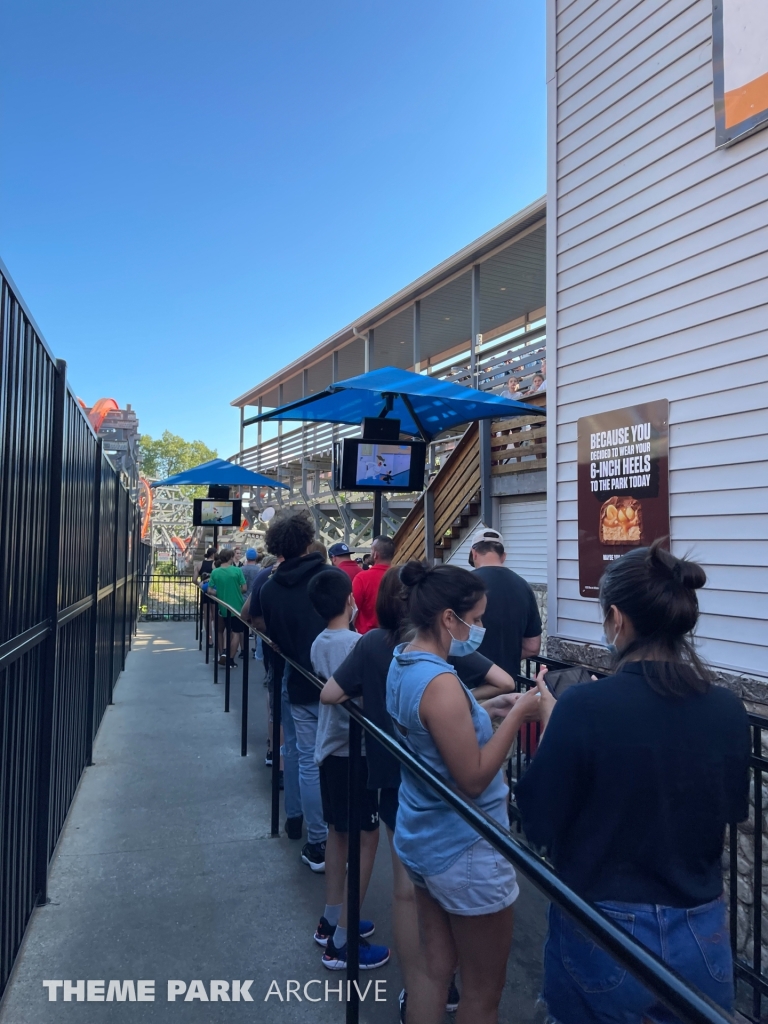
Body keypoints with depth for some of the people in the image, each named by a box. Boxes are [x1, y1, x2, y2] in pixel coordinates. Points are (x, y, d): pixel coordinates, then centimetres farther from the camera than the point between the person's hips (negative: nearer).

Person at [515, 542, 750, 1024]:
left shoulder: (584, 707, -23)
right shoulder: (729, 710, -9)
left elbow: (540, 825, -12)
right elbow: (733, 811, 8)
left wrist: (549, 722, -3)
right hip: (703, 937, 4)